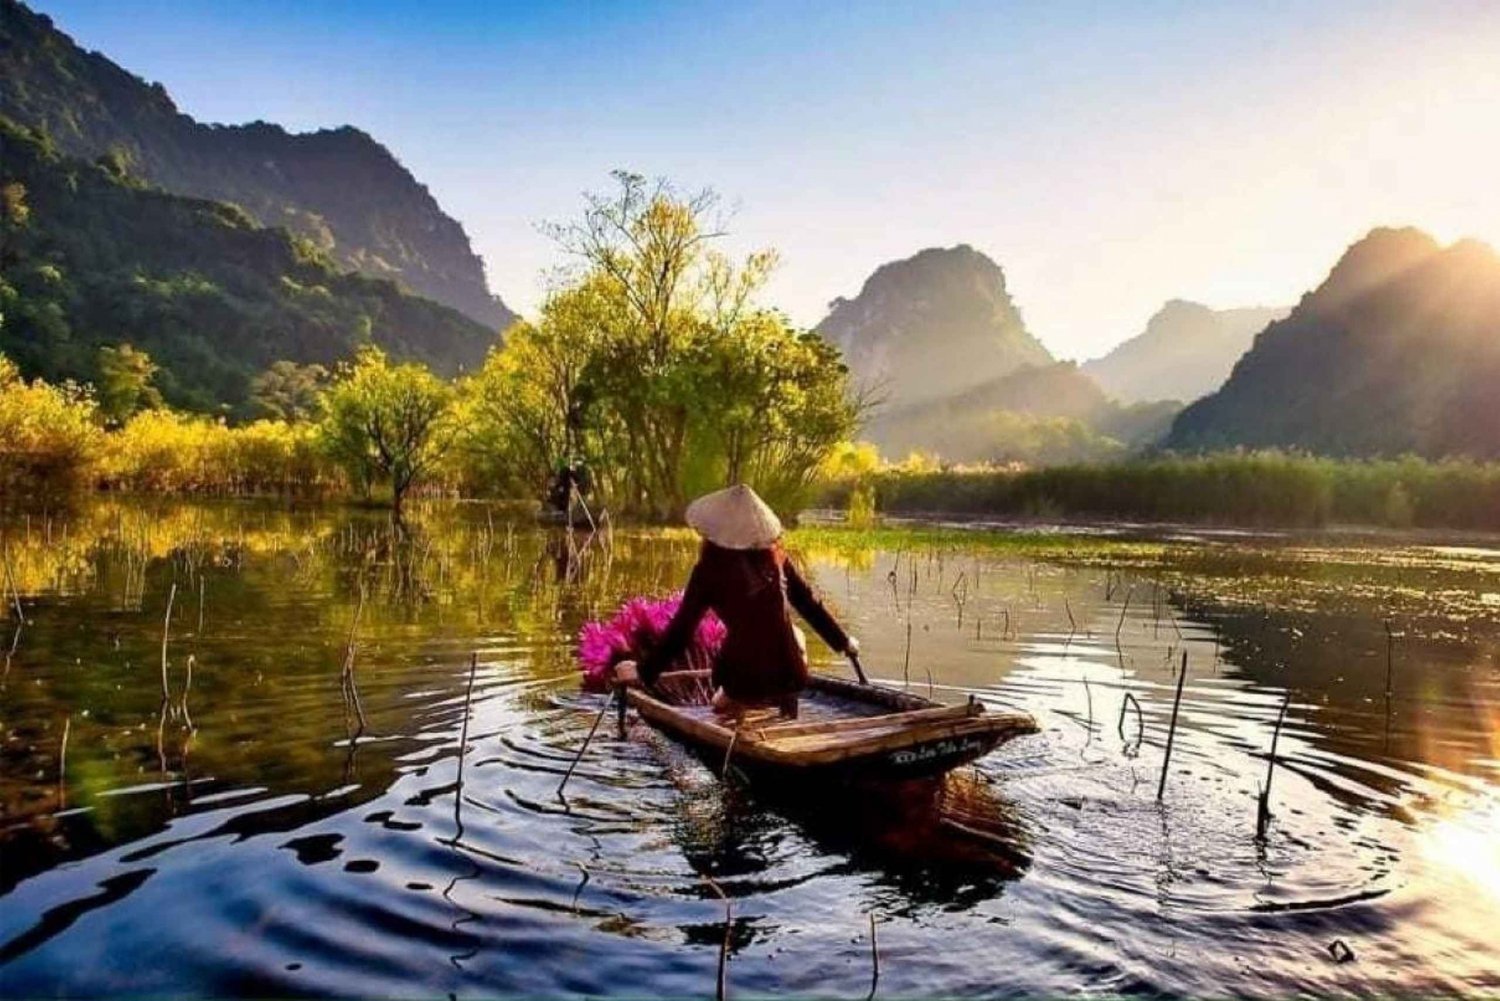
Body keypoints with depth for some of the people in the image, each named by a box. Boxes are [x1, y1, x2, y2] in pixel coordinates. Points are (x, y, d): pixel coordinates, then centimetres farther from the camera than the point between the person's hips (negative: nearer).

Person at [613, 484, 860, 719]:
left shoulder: (710, 569, -7)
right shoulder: (775, 555, 3)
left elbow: (681, 628, -5)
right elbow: (810, 603, 11)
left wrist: (644, 670, 5)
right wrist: (843, 641, 23)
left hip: (746, 680, 0)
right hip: (789, 673, 1)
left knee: (724, 705, 32)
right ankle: (786, 711, 31)